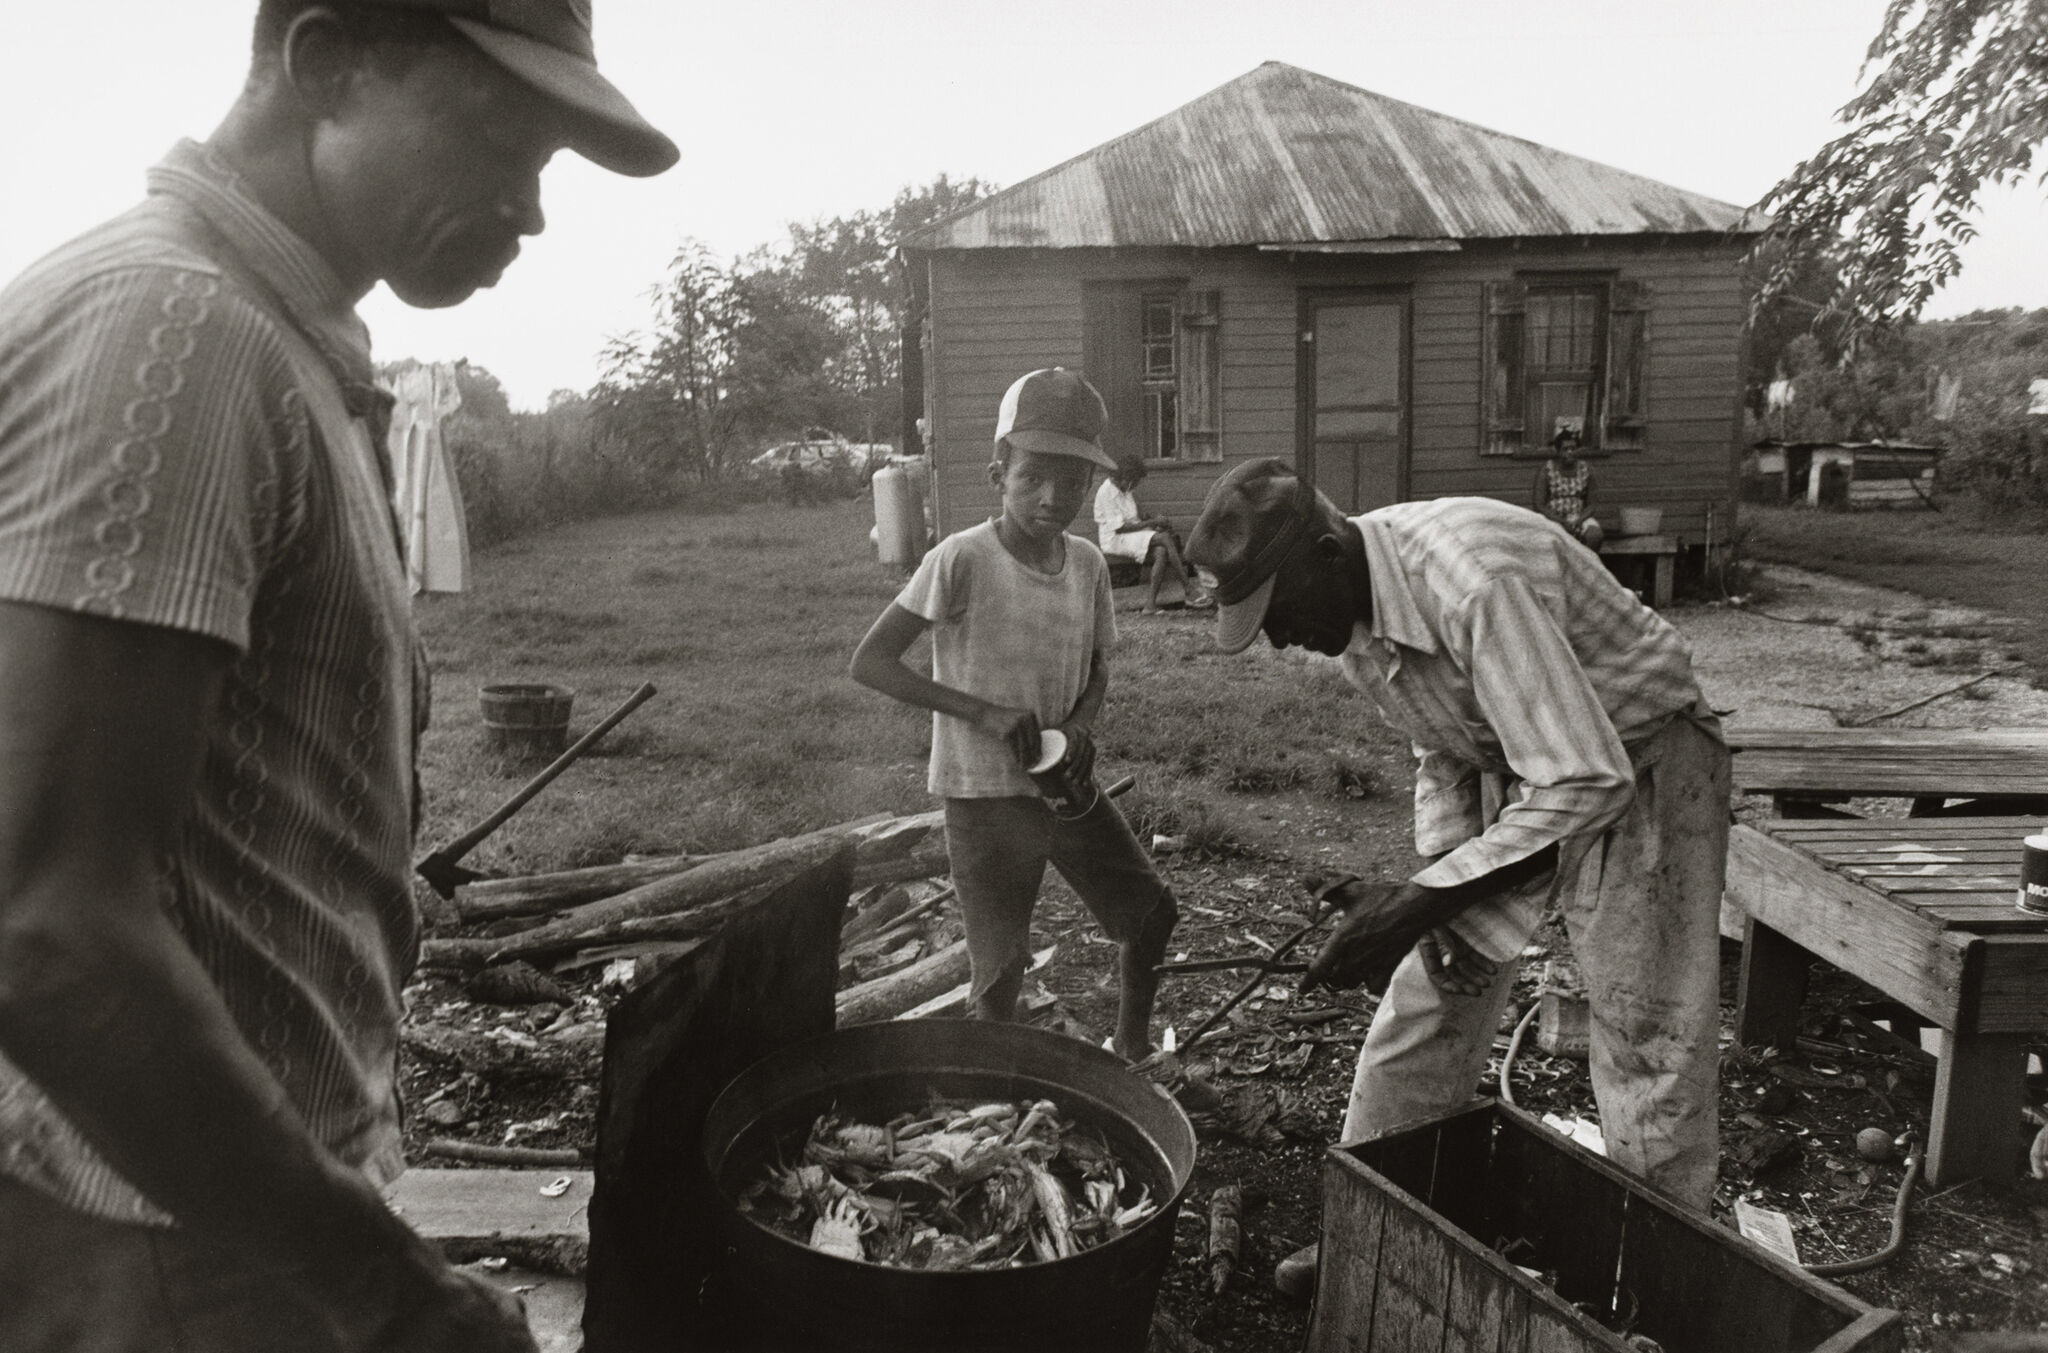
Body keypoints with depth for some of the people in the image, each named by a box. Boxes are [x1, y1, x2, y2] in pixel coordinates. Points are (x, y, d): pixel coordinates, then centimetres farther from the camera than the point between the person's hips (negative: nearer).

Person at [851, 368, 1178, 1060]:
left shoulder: (1087, 563, -1)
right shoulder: (962, 559, -17)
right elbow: (869, 661, -18)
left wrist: (1081, 723, -10)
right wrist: (985, 713, -25)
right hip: (985, 795, -6)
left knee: (1152, 912, 14)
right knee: (1002, 964, -1)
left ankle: (1130, 1051, 39)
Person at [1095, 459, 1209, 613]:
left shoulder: (1127, 490, 14)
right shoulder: (1106, 492, -13)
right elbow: (1119, 527, -18)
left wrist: (1154, 520, 0)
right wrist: (1151, 523, -16)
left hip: (1135, 534, 8)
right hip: (1115, 541, -8)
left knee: (1161, 552, -24)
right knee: (1165, 538, -27)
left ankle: (1151, 603, -30)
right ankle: (1188, 590, -23)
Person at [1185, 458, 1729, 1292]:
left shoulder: (1474, 581, -34)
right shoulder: (1350, 605, -7)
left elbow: (1590, 783, -35)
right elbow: (1443, 753, 7)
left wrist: (1419, 905, -33)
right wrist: (1441, 893, -7)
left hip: (1636, 767, -7)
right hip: (1503, 770, 8)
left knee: (1650, 1061, -4)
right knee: (1420, 1013, 9)